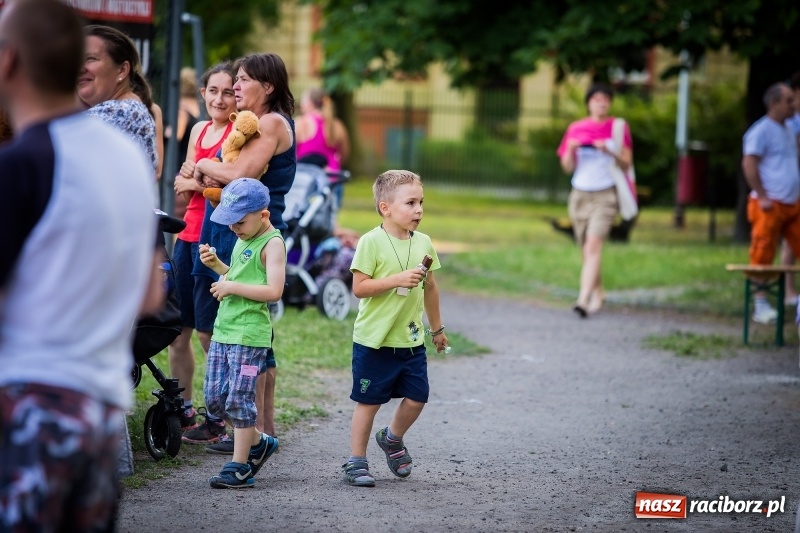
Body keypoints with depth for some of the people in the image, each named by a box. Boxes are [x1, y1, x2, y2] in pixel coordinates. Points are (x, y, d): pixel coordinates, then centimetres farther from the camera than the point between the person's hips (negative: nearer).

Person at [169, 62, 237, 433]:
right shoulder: (200, 130, 14)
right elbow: (182, 188, 15)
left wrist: (195, 178, -9)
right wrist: (190, 179, -6)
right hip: (189, 233, 8)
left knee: (208, 331, -5)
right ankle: (182, 409, 23)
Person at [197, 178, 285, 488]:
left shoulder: (272, 244, -11)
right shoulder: (242, 240, 16)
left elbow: (274, 290, -21)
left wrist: (232, 287, -18)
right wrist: (216, 265, 9)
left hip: (249, 335, -9)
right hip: (223, 331, 9)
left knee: (238, 399, -6)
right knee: (214, 400, 9)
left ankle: (239, 467, 3)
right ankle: (258, 443, 27)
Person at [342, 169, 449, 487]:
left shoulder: (423, 243, 5)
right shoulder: (372, 242, -12)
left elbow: (430, 288, 16)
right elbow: (359, 287, -16)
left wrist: (437, 328, 23)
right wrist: (397, 279, -24)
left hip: (411, 340, 5)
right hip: (374, 341, -5)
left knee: (416, 398, 5)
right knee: (369, 402, 3)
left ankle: (392, 439, 33)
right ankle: (356, 462, 14)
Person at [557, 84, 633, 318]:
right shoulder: (576, 129, 7)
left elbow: (626, 164, -1)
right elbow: (567, 167, 7)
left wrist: (609, 151, -18)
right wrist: (571, 149, -12)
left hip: (605, 195, -4)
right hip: (580, 194, 4)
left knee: (593, 245, -18)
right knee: (586, 249, 10)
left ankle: (584, 299, -27)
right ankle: (598, 294, 29)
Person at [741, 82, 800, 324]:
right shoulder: (761, 130, -9)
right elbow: (749, 164, -14)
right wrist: (762, 197, -17)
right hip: (770, 204, -8)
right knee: (762, 257, -2)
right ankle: (761, 304, 4)